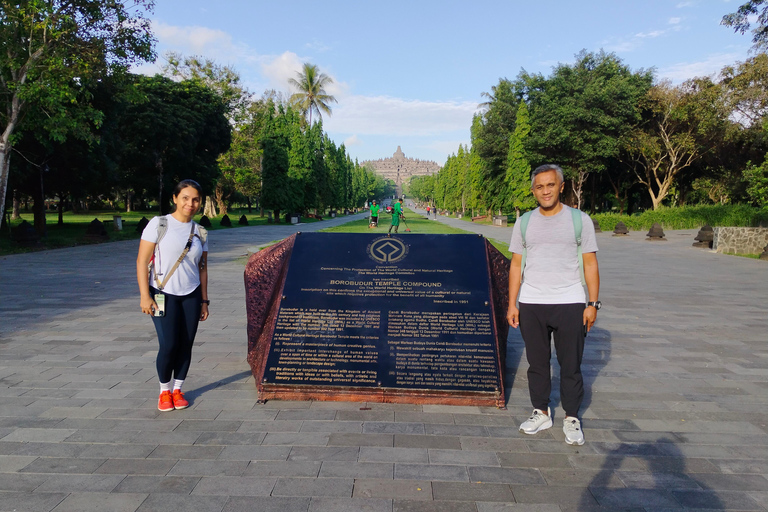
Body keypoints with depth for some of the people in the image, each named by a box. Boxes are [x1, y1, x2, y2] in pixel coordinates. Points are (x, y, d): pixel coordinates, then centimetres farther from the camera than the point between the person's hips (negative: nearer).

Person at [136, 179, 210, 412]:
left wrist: (204, 301, 11)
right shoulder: (158, 224, -5)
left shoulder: (200, 233, 7)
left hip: (191, 296, 4)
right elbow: (142, 261, -7)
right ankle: (164, 391, 17)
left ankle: (177, 389, 23)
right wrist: (145, 295, -13)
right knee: (168, 345, -7)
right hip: (163, 295, -3)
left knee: (186, 345, 4)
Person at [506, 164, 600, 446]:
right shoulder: (524, 223, 8)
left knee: (570, 365, 5)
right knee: (537, 362, 11)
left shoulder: (579, 220, 2)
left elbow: (590, 264, 3)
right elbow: (516, 265, 9)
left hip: (570, 304, -2)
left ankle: (572, 418, 20)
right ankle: (541, 412, 26)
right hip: (531, 305, 2)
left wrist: (593, 303, -4)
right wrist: (512, 304, 3)